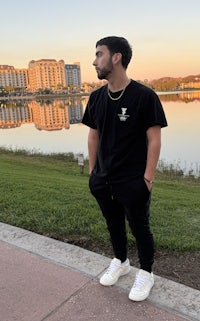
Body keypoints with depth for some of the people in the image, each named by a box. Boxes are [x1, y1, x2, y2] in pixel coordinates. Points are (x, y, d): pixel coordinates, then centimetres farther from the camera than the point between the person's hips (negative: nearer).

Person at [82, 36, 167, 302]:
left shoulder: (144, 96, -14)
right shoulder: (96, 97, 2)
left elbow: (154, 139, -12)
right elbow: (93, 135, 10)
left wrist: (148, 177, -13)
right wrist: (92, 171, 9)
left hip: (133, 182, -5)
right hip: (103, 180, 5)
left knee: (139, 227, 11)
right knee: (113, 224, 21)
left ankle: (146, 273, 34)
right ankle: (120, 262, 45)